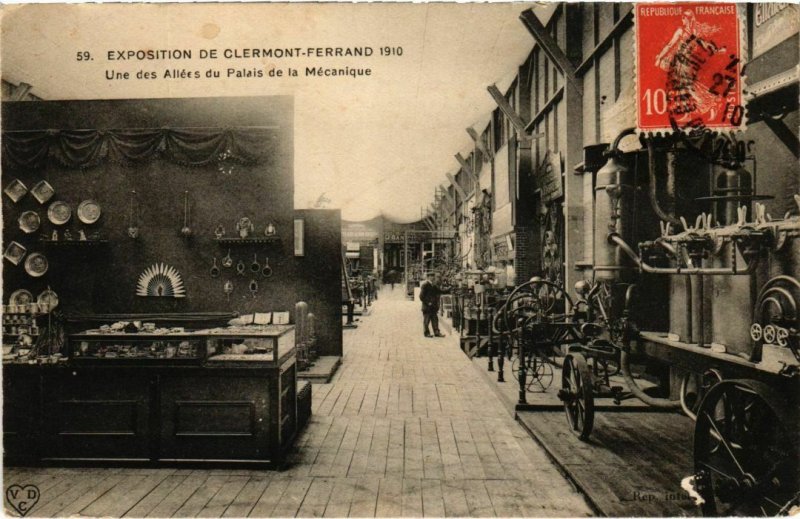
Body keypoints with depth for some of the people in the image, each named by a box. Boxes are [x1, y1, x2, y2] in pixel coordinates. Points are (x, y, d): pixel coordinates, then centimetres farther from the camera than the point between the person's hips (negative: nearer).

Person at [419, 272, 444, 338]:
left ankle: (436, 332, 12)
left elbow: (439, 292, 18)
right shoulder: (425, 285, -11)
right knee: (426, 320, 1)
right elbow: (422, 296, -14)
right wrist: (427, 302, -16)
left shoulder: (434, 285, 12)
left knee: (435, 319, 8)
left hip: (433, 306, 8)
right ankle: (427, 333, 8)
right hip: (427, 306, -8)